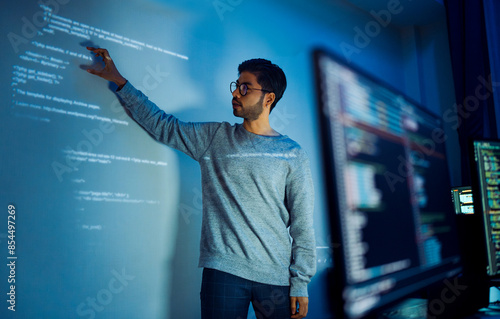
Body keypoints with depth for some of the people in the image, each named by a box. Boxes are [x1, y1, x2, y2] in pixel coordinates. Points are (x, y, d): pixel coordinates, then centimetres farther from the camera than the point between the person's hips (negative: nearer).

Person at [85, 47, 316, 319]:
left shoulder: (292, 154, 2)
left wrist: (300, 284, -2)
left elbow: (302, 225, 1)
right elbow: (161, 124, 13)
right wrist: (119, 81, 12)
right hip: (223, 271, 1)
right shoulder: (214, 138, 8)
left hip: (276, 278, 0)